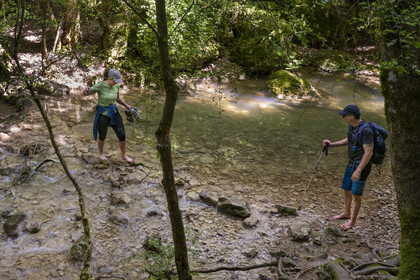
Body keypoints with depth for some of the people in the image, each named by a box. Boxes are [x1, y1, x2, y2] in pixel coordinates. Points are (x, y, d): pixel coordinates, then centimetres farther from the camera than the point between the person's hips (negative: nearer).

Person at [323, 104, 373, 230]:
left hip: (362, 165, -9)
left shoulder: (365, 130, -26)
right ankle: (347, 213, 40)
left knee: (356, 194, -1)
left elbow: (369, 152, -27)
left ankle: (352, 221, 16)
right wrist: (332, 144, 9)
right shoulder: (352, 125, 2)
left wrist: (358, 170, -28)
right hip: (352, 163, 9)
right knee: (346, 189, 19)